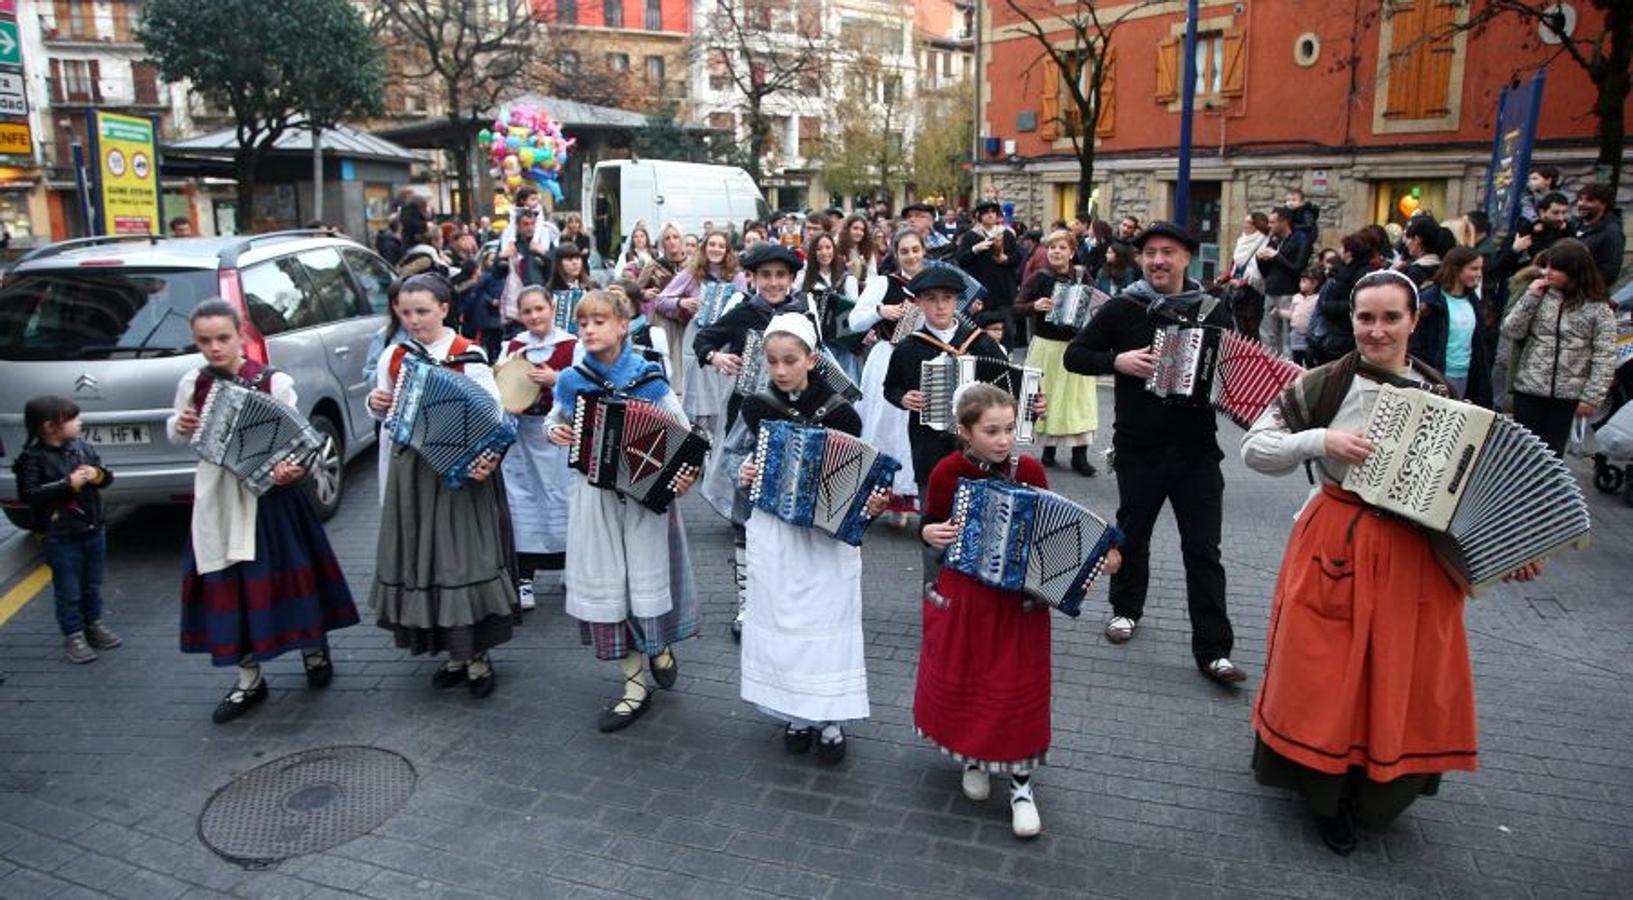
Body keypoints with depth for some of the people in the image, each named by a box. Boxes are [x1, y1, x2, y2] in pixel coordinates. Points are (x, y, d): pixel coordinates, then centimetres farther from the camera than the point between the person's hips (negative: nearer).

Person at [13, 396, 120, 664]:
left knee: (92, 586, 17)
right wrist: (68, 484, -23)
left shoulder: (84, 447, 4)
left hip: (94, 530, 5)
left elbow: (107, 476, 10)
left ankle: (94, 625, 31)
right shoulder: (33, 458, -11)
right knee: (68, 590, 3)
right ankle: (73, 637, 12)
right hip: (60, 537, -5)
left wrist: (98, 474, -13)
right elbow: (28, 494, -18)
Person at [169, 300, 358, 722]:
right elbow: (175, 433, 16)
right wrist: (179, 427, -8)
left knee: (286, 572, 6)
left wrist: (291, 466, -29)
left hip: (269, 492, -4)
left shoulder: (274, 382, -10)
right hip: (218, 498, 4)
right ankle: (249, 679, 23)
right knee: (226, 584, 8)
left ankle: (314, 651, 33)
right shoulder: (192, 383, 2)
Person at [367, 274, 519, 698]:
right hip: (410, 470, 5)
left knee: (463, 557, -2)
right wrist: (375, 403, -5)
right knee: (420, 559, 9)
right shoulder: (394, 357, 6)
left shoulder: (468, 357, -9)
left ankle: (477, 657, 12)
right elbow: (384, 411, 18)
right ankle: (454, 654, 22)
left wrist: (490, 458, -28)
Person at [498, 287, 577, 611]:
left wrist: (555, 379, -20)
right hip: (521, 430, 3)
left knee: (561, 496, 1)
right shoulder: (512, 346, 8)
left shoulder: (571, 345, -3)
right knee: (521, 499, 4)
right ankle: (525, 578, 12)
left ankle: (570, 566, 21)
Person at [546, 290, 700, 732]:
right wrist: (555, 433, -8)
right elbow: (555, 421, 15)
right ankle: (636, 687, 18)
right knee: (605, 583, 5)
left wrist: (687, 470, -21)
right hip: (594, 496, 3)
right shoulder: (571, 381, -1)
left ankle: (660, 646, 38)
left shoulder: (650, 378, -8)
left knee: (648, 576, 4)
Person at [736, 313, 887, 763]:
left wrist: (870, 501, -20)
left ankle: (830, 719, 18)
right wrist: (743, 474, -11)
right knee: (781, 620, 9)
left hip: (829, 532, -2)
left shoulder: (839, 412, -8)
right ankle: (795, 713, 26)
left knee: (827, 621, 3)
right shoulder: (757, 407, -2)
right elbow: (745, 459, 10)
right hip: (773, 531, 2)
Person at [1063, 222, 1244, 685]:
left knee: (1203, 550, 0)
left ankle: (1213, 650, 5)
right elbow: (1074, 355, 0)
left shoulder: (1212, 312, 3)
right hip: (1139, 447, 0)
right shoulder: (1122, 308, -2)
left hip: (1197, 447, 0)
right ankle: (1125, 608, 40)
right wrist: (1118, 360, -17)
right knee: (1133, 534, 17)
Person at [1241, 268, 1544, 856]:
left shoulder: (1439, 396, 4)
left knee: (1405, 685, 10)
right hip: (1336, 550, -3)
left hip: (1416, 559, 3)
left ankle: (1376, 797, 35)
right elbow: (1254, 450, -7)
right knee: (1327, 678, 5)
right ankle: (1327, 800, 29)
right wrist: (1320, 440, -20)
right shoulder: (1324, 384, -6)